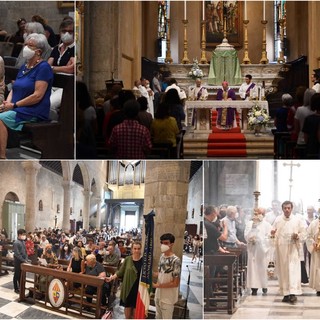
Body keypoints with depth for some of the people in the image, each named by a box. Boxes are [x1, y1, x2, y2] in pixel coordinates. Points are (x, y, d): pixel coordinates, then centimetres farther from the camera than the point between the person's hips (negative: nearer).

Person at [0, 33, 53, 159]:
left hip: (35, 113, -8)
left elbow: (38, 95, -17)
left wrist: (14, 105, -15)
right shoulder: (24, 67, 18)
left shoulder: (43, 67, -9)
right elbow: (14, 89, 20)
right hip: (18, 110, 8)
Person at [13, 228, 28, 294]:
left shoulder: (23, 242, 10)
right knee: (17, 275, 2)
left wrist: (26, 259, 3)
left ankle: (21, 287, 24)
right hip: (18, 261, -7)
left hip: (23, 261, 7)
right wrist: (23, 260, -18)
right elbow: (17, 254, -20)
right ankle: (16, 288, 10)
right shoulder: (16, 243, -16)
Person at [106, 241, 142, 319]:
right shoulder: (127, 259, 1)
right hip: (128, 288, 1)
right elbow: (120, 272, 5)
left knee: (135, 309, 5)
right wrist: (112, 277, -3)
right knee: (127, 307, 8)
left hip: (138, 289, -1)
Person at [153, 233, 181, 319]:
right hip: (159, 295, 8)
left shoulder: (175, 261, -21)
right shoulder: (162, 256, 3)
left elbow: (175, 283, -20)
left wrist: (157, 285, -18)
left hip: (168, 297, -8)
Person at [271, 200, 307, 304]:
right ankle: (286, 294, 10)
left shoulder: (298, 220, 3)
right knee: (282, 271, 3)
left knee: (293, 270, -12)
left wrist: (298, 236, -17)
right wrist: (273, 233, -12)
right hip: (281, 250, 3)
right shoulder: (278, 220, 9)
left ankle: (293, 293, -19)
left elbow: (304, 234, 4)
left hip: (293, 249, -2)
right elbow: (273, 234, 12)